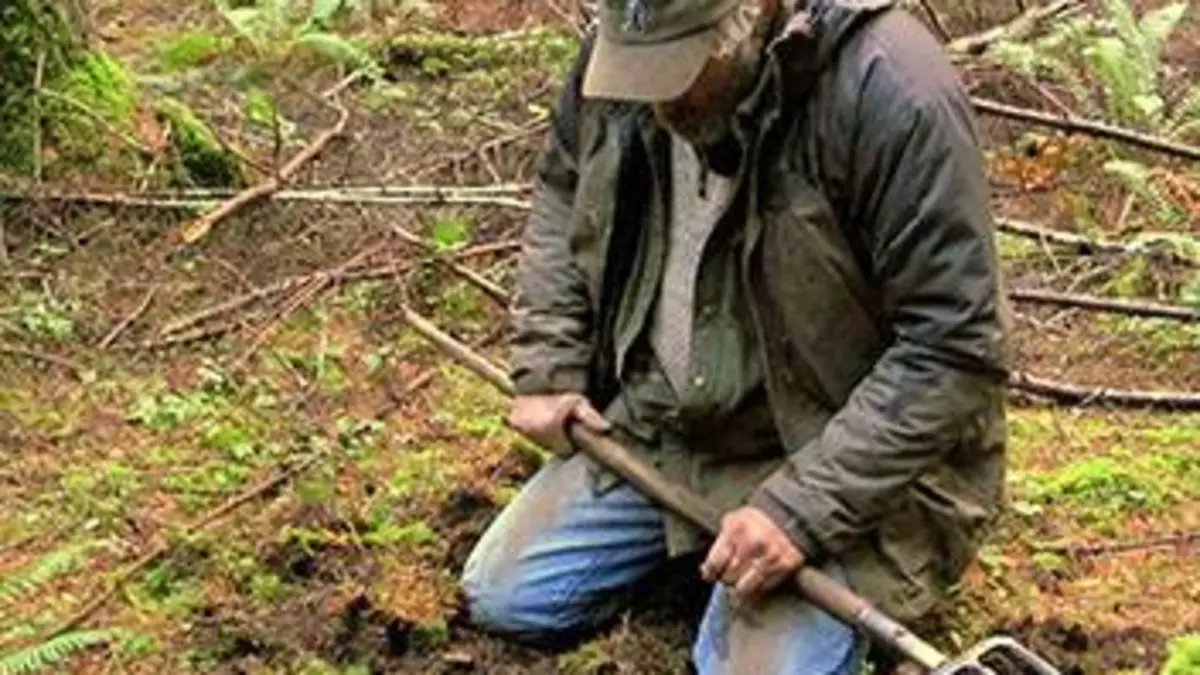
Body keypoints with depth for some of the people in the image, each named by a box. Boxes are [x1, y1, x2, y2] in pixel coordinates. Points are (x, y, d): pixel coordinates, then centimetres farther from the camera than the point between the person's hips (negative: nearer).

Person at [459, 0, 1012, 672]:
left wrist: (803, 508, -29)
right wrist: (548, 368, 2)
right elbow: (563, 193, 11)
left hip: (839, 455, -6)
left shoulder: (891, 93, -30)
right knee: (502, 597, 6)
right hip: (653, 421, 6)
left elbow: (955, 351, -28)